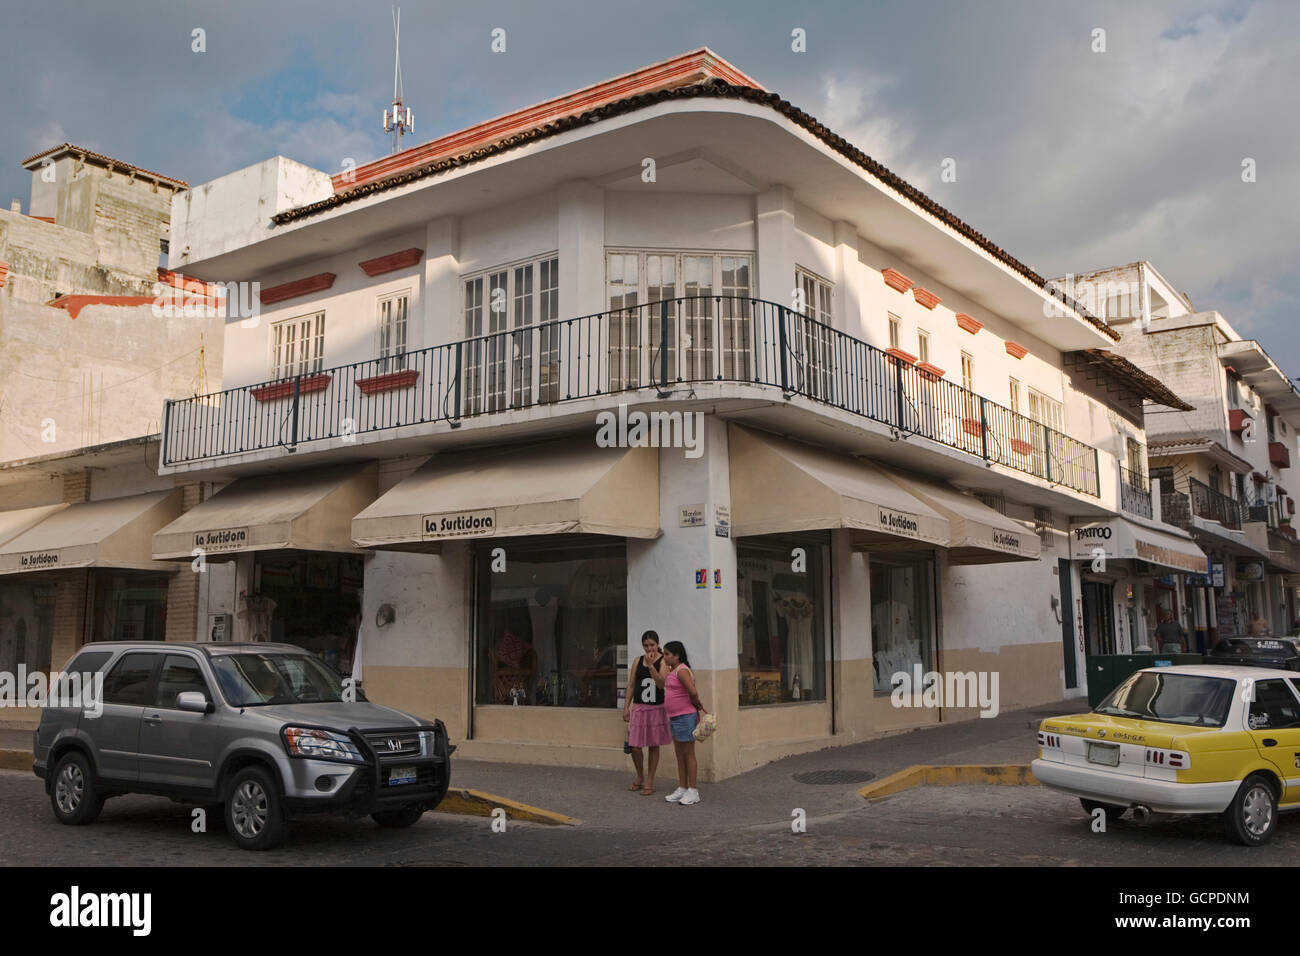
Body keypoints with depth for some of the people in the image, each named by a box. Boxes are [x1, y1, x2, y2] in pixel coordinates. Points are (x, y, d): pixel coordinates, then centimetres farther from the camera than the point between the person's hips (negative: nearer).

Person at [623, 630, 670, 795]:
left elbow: (661, 684, -15)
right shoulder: (638, 661, 7)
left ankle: (649, 782, 17)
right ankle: (640, 777, 23)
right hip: (639, 707, 3)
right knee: (634, 745, -1)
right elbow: (631, 685, 11)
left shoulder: (663, 661, -3)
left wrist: (651, 665, -22)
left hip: (657, 708, -3)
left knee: (653, 745, 5)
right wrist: (626, 706, 5)